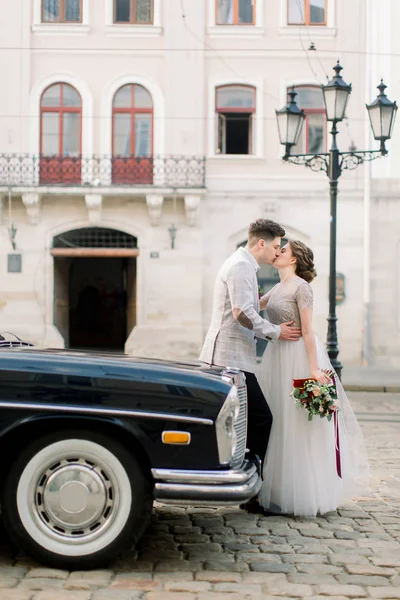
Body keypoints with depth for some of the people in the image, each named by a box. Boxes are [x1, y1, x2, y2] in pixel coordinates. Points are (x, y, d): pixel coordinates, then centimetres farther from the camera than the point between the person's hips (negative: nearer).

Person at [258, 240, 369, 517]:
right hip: (278, 356, 8)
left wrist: (314, 369, -19)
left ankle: (302, 496, 4)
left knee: (297, 427, -4)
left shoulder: (301, 286, -11)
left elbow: (307, 330, -15)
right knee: (279, 425, 11)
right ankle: (280, 491, 20)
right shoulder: (277, 289, 13)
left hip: (297, 356, -8)